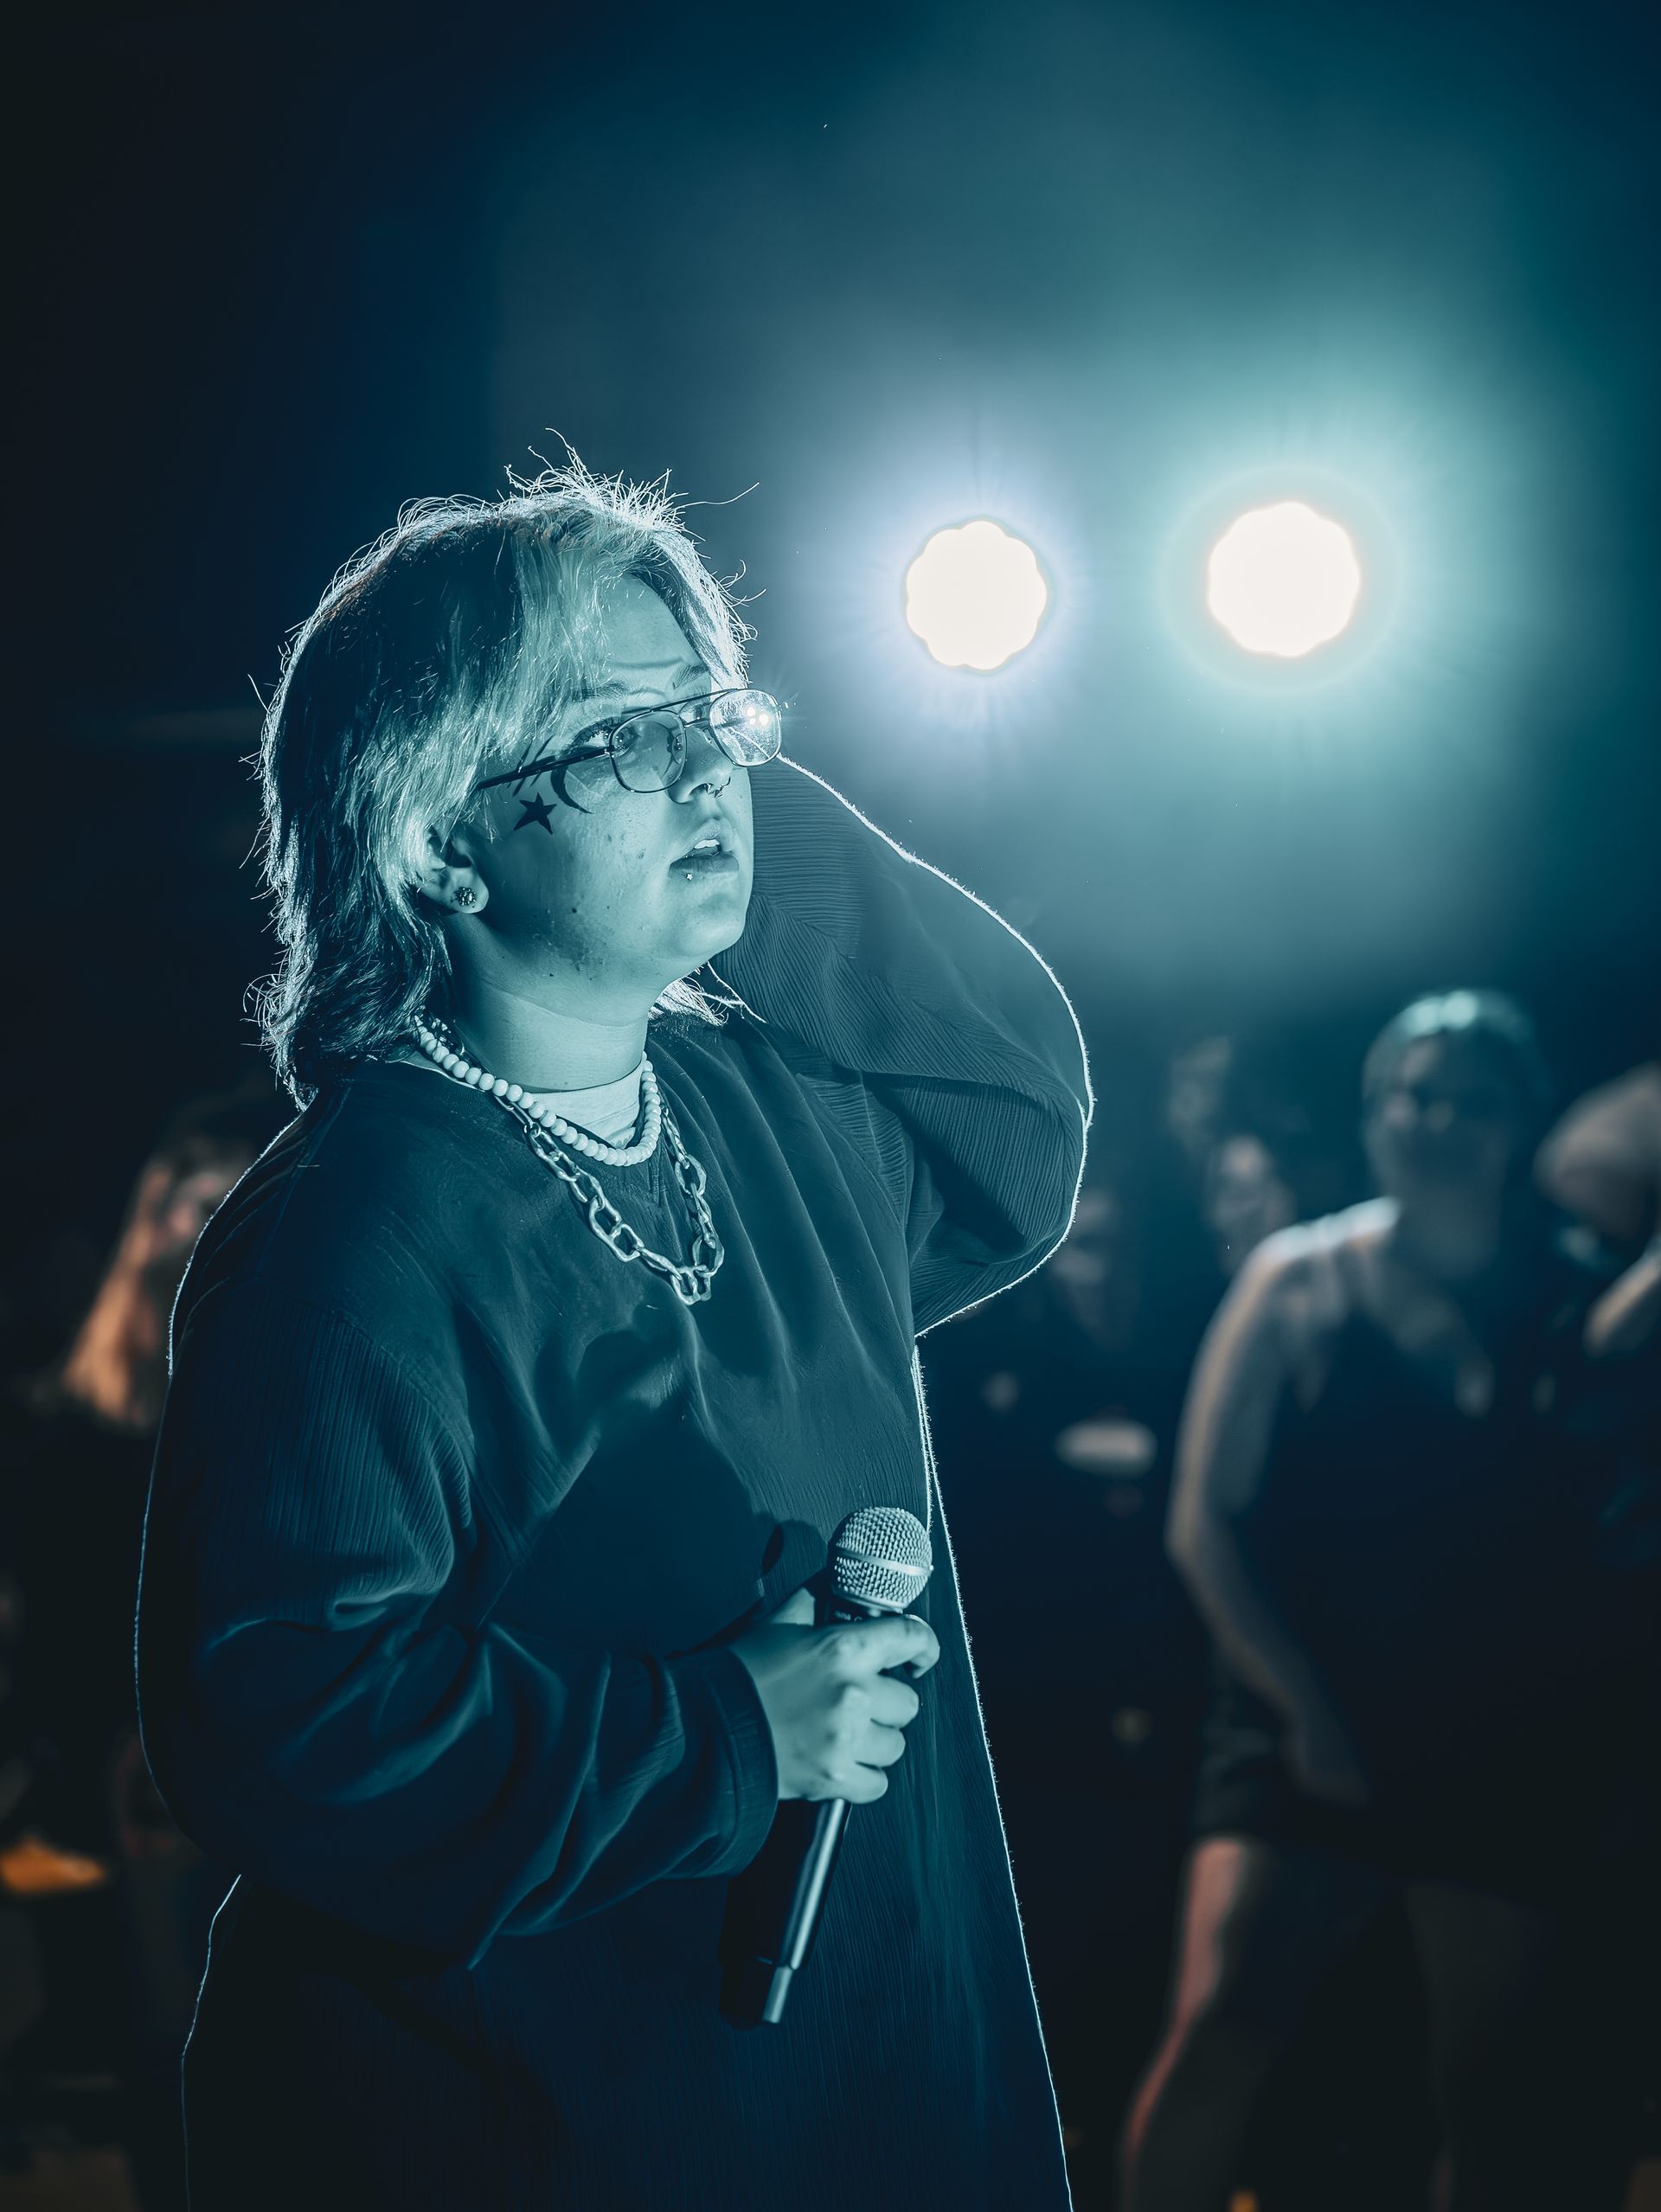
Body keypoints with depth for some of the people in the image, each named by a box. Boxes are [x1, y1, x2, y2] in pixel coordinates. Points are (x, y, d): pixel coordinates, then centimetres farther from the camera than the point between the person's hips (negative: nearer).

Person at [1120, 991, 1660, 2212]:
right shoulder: (1302, 1282, 0)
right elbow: (1205, 1521, -2)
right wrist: (1306, 1709, -10)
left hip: (1513, 1751, 1)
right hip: (1310, 1730, -1)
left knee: (1497, 2091, 5)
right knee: (1222, 2024, -16)